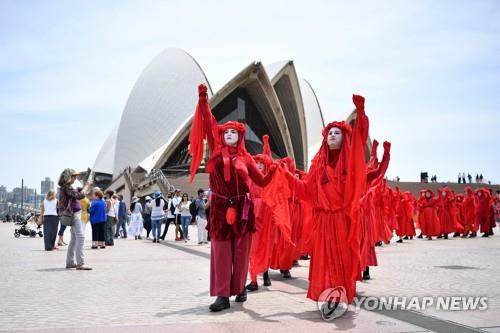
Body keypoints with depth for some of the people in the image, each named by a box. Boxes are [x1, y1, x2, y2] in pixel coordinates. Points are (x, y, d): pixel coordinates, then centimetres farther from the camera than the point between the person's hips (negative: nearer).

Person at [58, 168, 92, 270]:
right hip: (73, 214, -11)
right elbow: (79, 196, -24)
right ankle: (80, 263, -19)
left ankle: (70, 262, 18)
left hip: (75, 214, 11)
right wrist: (86, 186, -10)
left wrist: (84, 187, 15)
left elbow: (76, 195, 25)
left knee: (74, 238, 14)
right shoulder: (67, 187, -14)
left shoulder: (67, 187, 17)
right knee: (80, 236, -15)